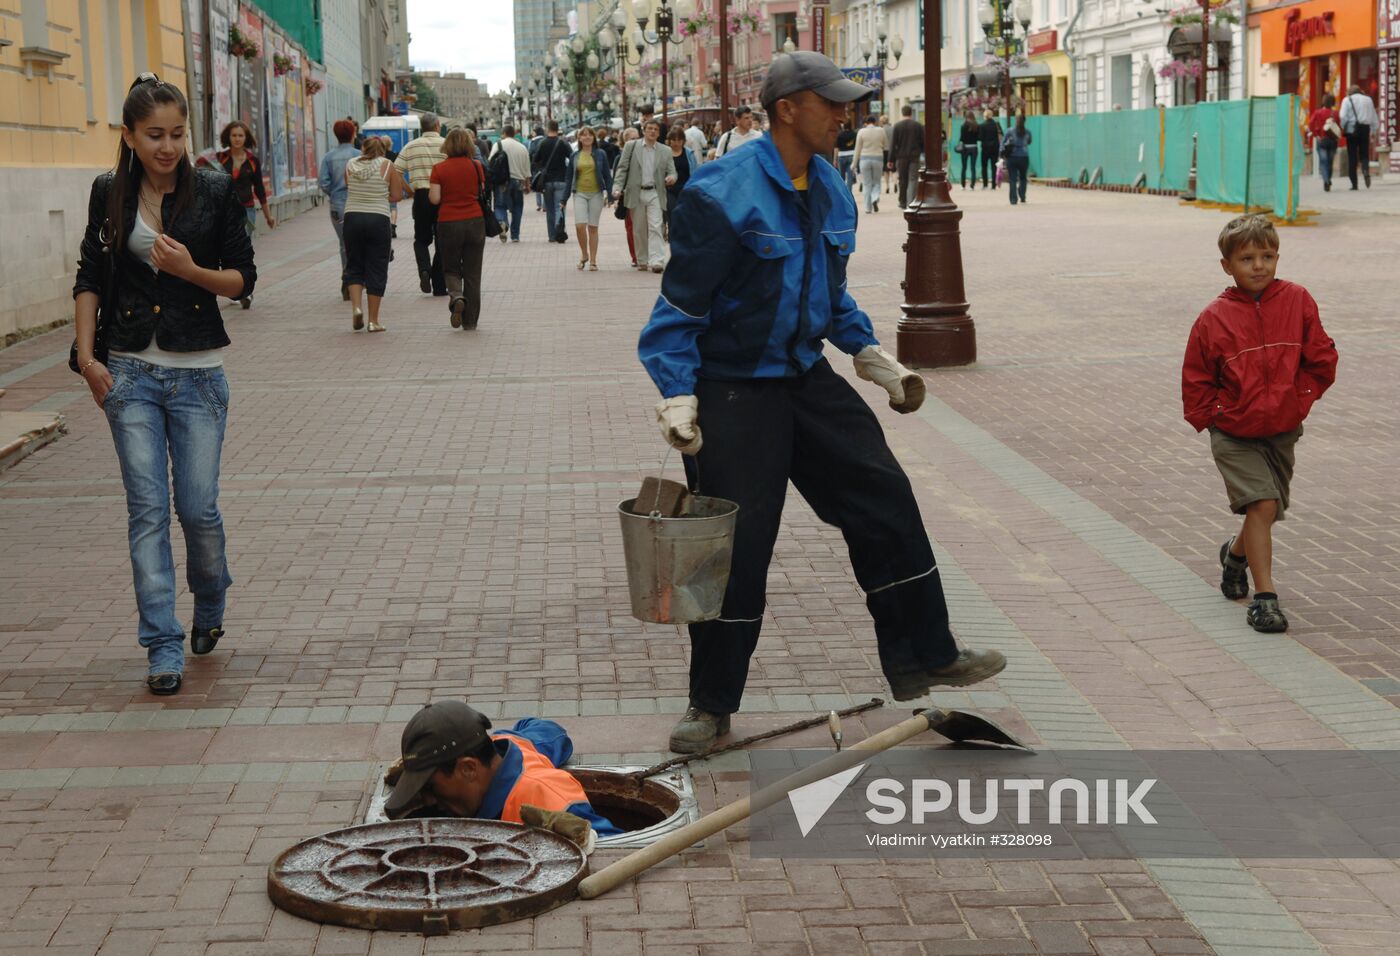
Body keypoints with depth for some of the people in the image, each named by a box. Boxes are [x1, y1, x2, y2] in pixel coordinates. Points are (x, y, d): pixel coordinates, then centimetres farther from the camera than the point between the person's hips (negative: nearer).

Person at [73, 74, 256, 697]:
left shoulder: (215, 192, -2)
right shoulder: (110, 195, 4)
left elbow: (243, 279, 1)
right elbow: (89, 280, 10)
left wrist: (190, 270, -17)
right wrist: (87, 356, 1)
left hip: (197, 372, -1)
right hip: (129, 372, 1)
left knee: (198, 507, 0)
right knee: (147, 508, -3)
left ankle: (210, 604, 30)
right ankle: (163, 647, 1)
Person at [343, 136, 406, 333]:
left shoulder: (350, 165, 5)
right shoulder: (388, 166, -2)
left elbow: (349, 190, 13)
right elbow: (396, 196, 1)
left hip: (352, 217, 2)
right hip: (378, 220, -2)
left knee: (354, 267, 15)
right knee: (376, 270, 5)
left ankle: (356, 307, -6)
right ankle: (373, 320, 6)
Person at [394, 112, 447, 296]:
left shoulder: (411, 146, 4)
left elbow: (396, 172, 0)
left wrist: (409, 190, 10)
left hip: (421, 196, 2)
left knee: (421, 239, 17)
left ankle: (424, 269, -11)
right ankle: (439, 286, 9)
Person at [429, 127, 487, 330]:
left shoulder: (439, 169, -5)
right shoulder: (476, 166, -2)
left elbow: (435, 199, -8)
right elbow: (482, 194, 1)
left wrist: (430, 185, 11)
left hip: (448, 223, -1)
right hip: (475, 221, 1)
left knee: (451, 268, 15)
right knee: (472, 273, 9)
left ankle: (456, 296, -17)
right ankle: (470, 320, 10)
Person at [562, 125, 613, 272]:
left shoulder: (600, 154, 3)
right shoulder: (574, 155, 7)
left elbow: (607, 176, 5)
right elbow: (569, 177, 11)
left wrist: (610, 196, -1)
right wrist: (564, 198, 7)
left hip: (596, 194, -1)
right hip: (579, 193, 1)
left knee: (593, 227, 2)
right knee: (580, 225, -13)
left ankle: (593, 261, 8)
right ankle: (584, 255, 9)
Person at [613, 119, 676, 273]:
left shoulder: (665, 151, 10)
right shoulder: (631, 146, 6)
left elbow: (671, 171, 11)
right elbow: (622, 168, 3)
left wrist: (671, 177, -14)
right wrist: (617, 188, -9)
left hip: (655, 193, 0)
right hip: (636, 194, 0)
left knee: (655, 227, -13)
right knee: (639, 230, 7)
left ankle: (656, 261, -18)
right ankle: (642, 261, 18)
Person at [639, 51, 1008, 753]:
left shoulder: (829, 188, 6)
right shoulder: (723, 193, -19)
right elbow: (680, 305, -16)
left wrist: (873, 357, 16)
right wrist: (676, 397, -22)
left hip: (808, 379, 7)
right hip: (734, 392, -7)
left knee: (886, 503, 7)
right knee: (736, 545, -2)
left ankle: (922, 658, 23)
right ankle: (712, 706, 15)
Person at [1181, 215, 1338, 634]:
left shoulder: (1297, 301, -5)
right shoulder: (1214, 318, -8)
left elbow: (1321, 359, 3)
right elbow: (1196, 380, 2)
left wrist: (1300, 398, 0)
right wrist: (1213, 418, -3)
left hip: (1283, 431, 3)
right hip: (1235, 435, -3)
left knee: (1267, 511, 14)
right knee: (1261, 504, -17)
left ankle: (1237, 552, 47)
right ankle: (1264, 596, -10)